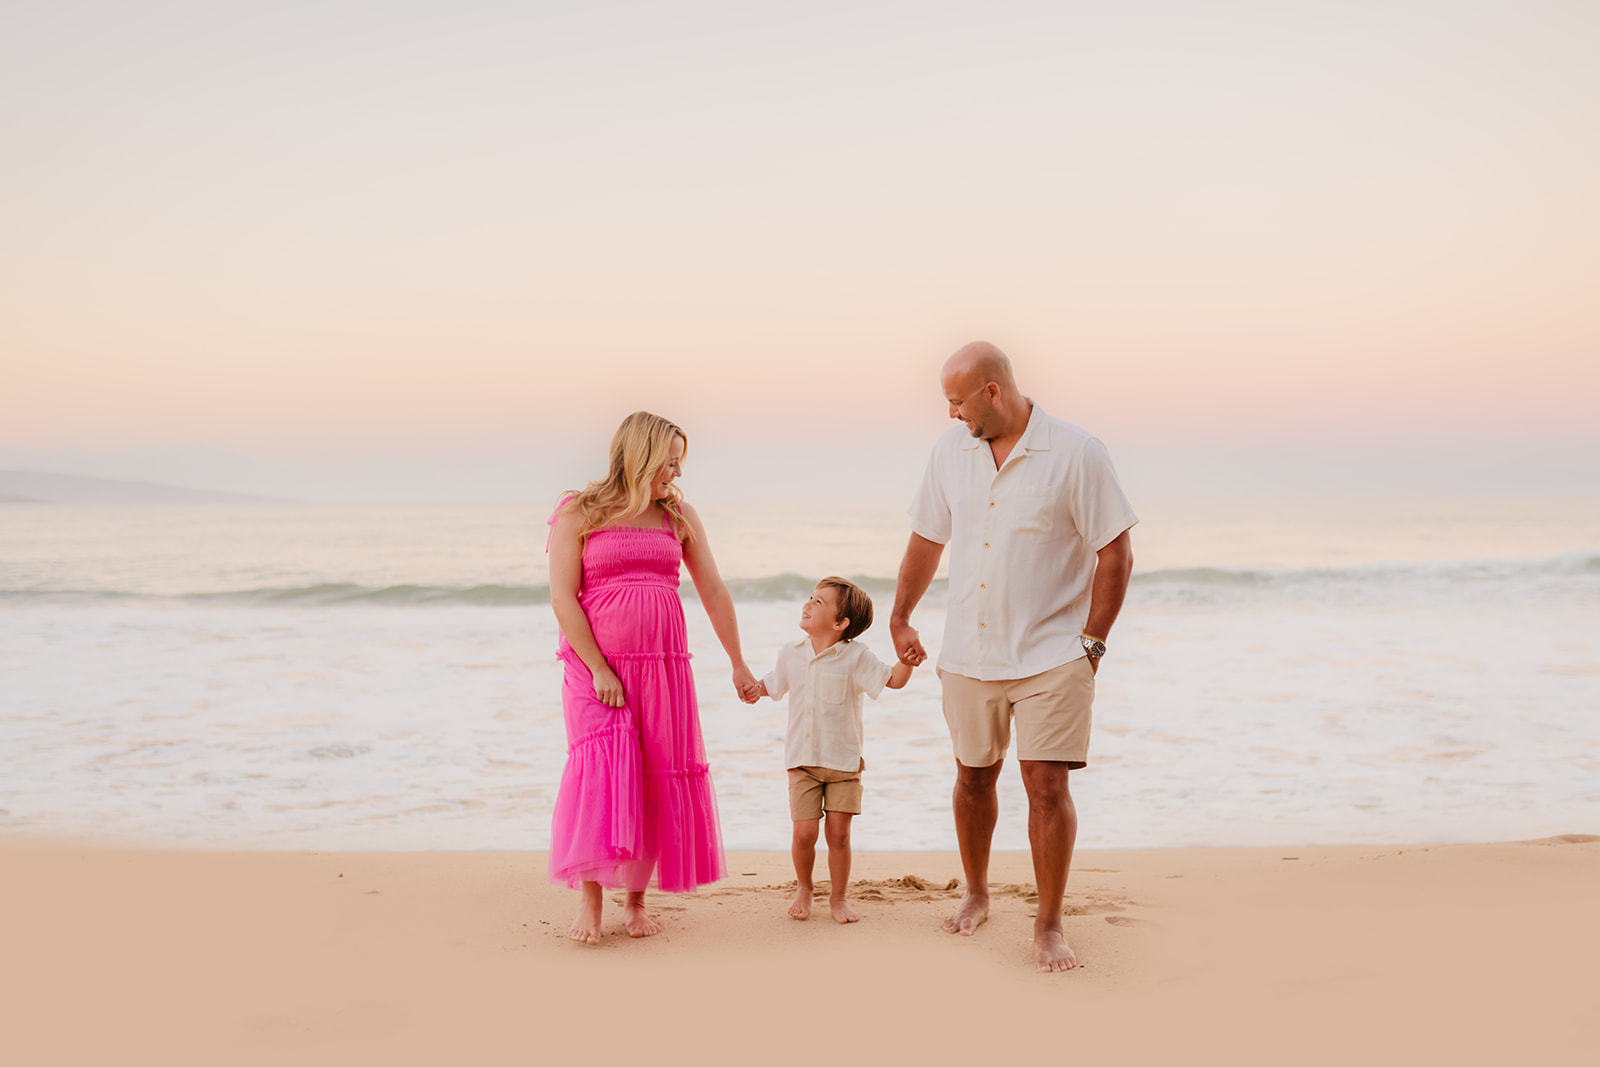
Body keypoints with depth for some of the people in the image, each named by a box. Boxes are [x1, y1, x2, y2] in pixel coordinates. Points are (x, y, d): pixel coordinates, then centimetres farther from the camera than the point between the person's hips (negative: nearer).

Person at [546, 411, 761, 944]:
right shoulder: (578, 513, -2)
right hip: (596, 665, -4)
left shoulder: (679, 515, 9)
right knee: (601, 769, -16)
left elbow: (714, 591, 14)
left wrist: (738, 665, 15)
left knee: (658, 780, 2)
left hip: (664, 665, 4)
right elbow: (563, 598, -7)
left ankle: (637, 900, 14)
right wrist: (598, 669, -15)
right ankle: (589, 902, -9)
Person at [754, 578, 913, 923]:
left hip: (844, 762, -2)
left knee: (839, 833, -1)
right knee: (804, 833, -4)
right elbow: (774, 684, 22)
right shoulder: (791, 654, 5)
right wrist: (753, 687, 2)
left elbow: (894, 680, -9)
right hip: (802, 761, 2)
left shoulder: (855, 656, -6)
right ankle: (803, 888, 23)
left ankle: (838, 897, 19)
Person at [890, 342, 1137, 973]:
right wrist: (899, 619, 17)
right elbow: (927, 539, 15)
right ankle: (976, 894, 36)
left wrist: (1091, 642, -8)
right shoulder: (951, 452, 5)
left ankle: (1049, 925, 7)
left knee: (1046, 784, -7)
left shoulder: (1075, 454, -10)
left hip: (1050, 654, -4)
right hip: (968, 654, 4)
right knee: (973, 776, 14)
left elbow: (1115, 553, -7)